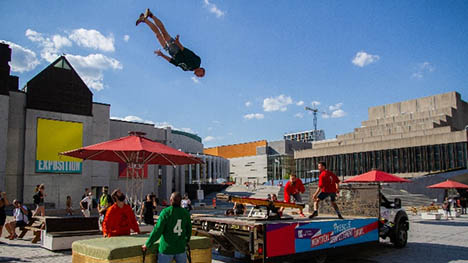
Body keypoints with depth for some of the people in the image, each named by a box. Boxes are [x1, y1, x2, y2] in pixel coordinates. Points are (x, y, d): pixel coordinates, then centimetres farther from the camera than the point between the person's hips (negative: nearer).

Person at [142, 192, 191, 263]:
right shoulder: (186, 213, 0)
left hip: (166, 249, -3)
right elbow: (189, 230, 11)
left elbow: (157, 230, -14)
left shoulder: (166, 212, -12)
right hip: (181, 248, 4)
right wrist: (186, 240, 31)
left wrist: (147, 245, -4)